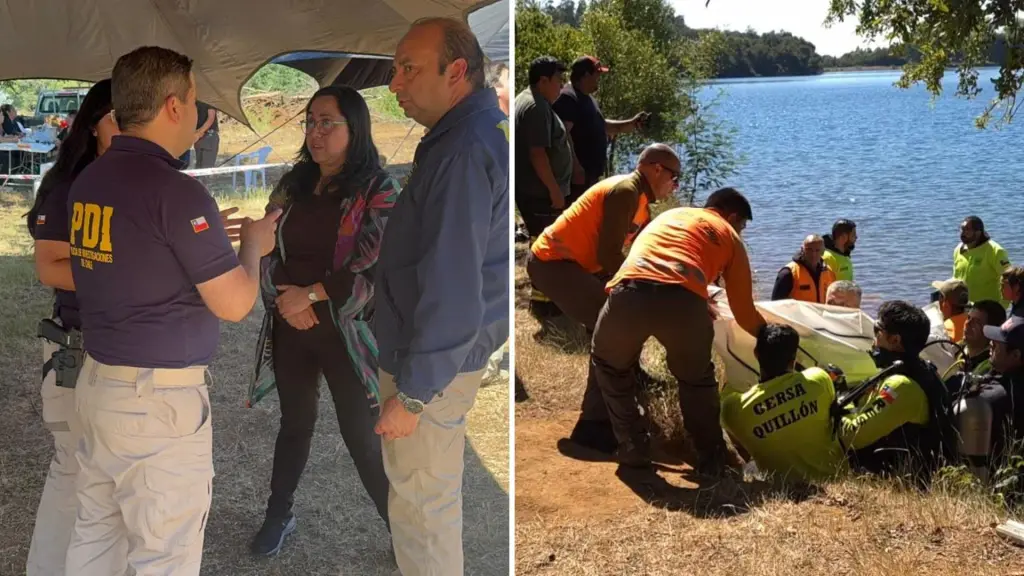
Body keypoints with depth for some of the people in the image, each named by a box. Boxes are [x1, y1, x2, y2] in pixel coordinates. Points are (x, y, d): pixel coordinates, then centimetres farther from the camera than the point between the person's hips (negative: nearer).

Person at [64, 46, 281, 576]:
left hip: (97, 379, 8)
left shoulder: (86, 182, 6)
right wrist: (252, 245, 3)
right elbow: (234, 303, -15)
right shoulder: (175, 191, -19)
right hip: (159, 396, -8)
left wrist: (208, 232, 18)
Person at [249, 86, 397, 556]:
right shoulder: (293, 183, 5)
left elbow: (375, 271, -17)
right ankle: (278, 515, 38)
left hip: (345, 335, -4)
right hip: (290, 329, 5)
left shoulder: (377, 191, -10)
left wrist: (309, 294, -15)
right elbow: (265, 249, 5)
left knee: (362, 438, 2)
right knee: (295, 422, 20)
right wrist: (284, 298, -12)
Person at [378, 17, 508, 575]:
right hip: (458, 347, 10)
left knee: (421, 506, 3)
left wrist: (411, 394, -22)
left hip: (434, 363, -10)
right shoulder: (478, 132, 8)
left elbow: (450, 288, -27)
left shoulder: (464, 152, -24)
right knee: (435, 493, 23)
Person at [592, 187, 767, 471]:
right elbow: (744, 312, 28)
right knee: (697, 378, 27)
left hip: (628, 294, 2)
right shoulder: (729, 236, 28)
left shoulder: (669, 214, 39)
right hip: (683, 301, -2)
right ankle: (711, 457, 26)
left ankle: (633, 447, 26)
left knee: (610, 367, 30)